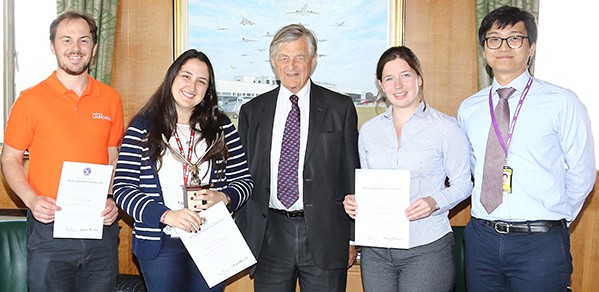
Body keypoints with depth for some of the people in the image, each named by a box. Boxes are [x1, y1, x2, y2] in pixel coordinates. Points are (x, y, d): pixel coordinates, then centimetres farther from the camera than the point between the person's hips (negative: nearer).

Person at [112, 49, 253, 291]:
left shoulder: (221, 127, 5)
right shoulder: (143, 128, -1)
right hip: (160, 244, -2)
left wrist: (222, 197, -15)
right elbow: (123, 189, -6)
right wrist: (167, 215, -19)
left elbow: (244, 180, 6)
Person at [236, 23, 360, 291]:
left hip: (325, 237, -1)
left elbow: (351, 173, 3)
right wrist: (242, 239, 5)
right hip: (268, 237, 2)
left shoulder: (340, 108, 2)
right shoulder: (252, 111, 7)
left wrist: (353, 237, 1)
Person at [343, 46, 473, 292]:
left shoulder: (445, 127, -3)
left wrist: (434, 202, -18)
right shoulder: (369, 130, 10)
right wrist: (355, 201, -3)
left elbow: (462, 184, -1)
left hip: (426, 250, -3)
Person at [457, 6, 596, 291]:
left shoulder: (561, 102, -4)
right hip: (481, 238, 3)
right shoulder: (468, 109, 6)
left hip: (539, 243, -3)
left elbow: (581, 174, 0)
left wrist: (556, 221, 7)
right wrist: (490, 215, 8)